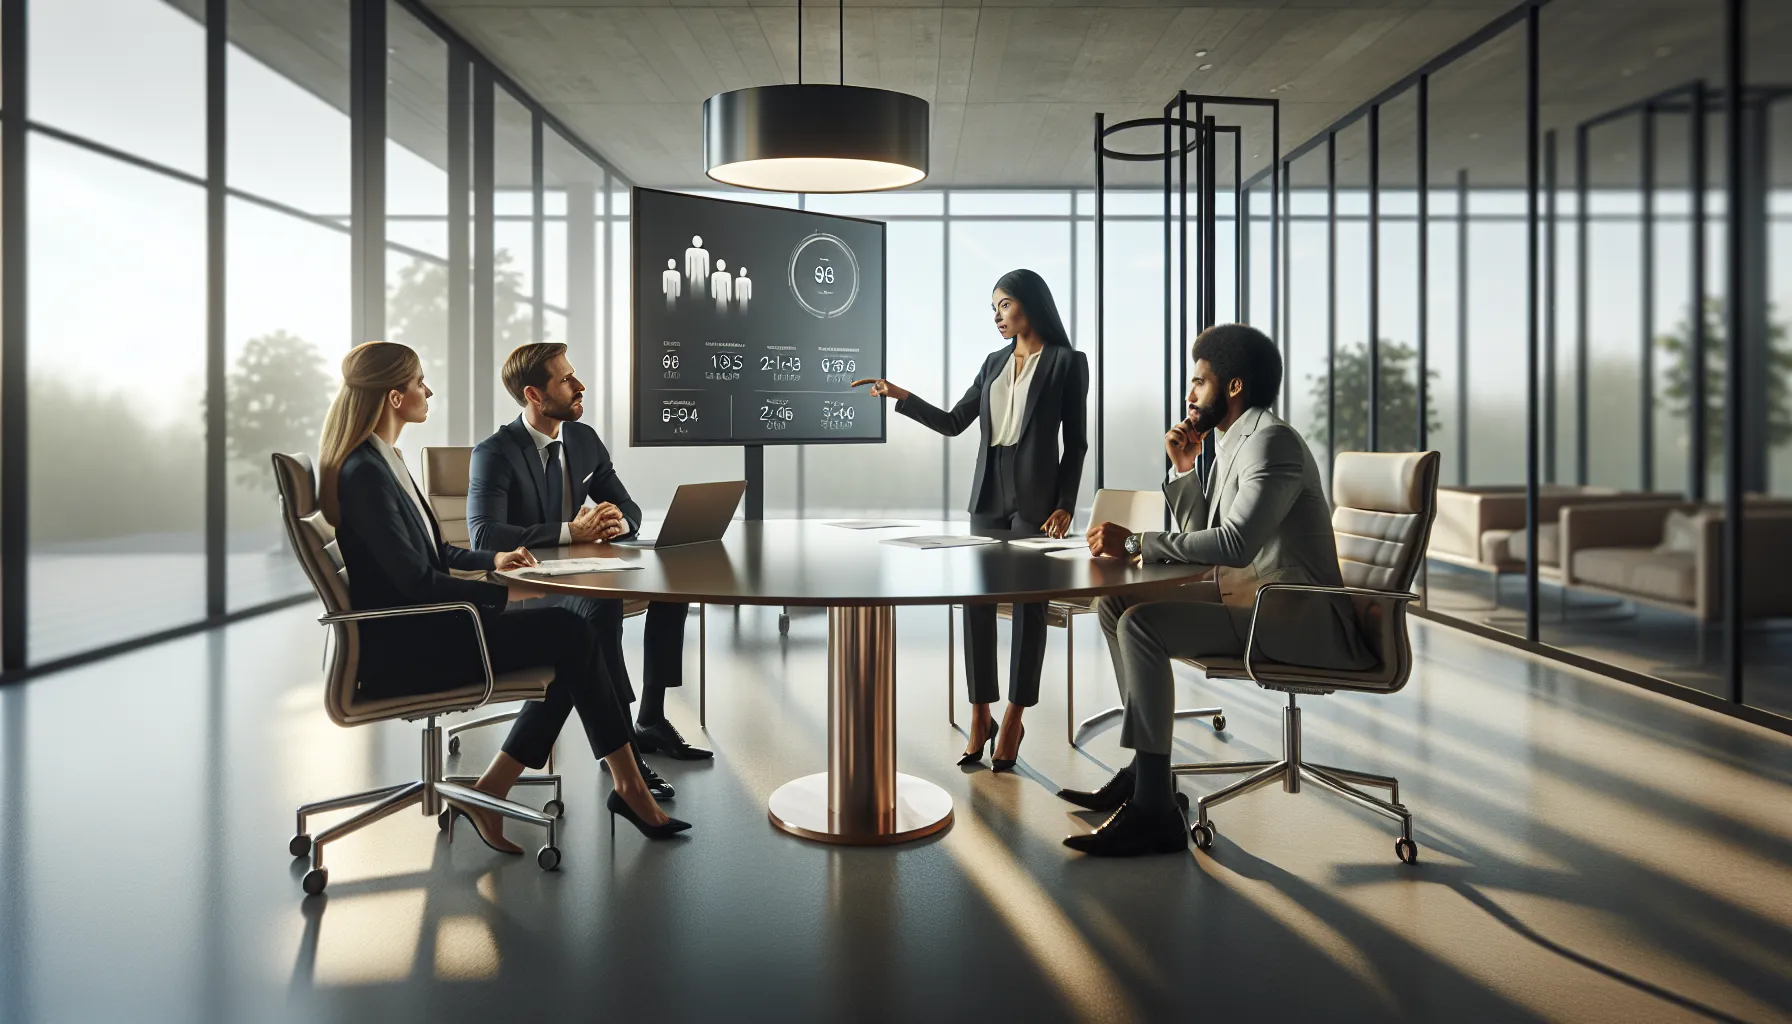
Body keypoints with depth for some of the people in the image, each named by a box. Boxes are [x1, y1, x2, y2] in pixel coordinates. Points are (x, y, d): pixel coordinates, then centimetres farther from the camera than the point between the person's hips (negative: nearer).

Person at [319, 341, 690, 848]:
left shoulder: (381, 461, 14)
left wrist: (492, 559, 6)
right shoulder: (365, 473, -18)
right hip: (401, 648, -10)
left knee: (570, 636, -3)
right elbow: (415, 581, -22)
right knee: (571, 636, -13)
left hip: (417, 629, 10)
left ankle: (489, 795, 0)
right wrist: (507, 592, -17)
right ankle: (629, 787, 0)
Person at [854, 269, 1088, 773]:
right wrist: (901, 396, 3)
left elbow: (1075, 441, -2)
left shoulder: (1067, 362, 0)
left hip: (1035, 496, -5)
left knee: (1029, 603, 0)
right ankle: (980, 715, 13)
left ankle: (1014, 718, 10)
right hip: (988, 494, 5)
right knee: (976, 599, 2)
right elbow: (953, 423, 13)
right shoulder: (994, 363, 15)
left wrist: (1064, 504, -10)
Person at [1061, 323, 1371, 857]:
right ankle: (1144, 769, 7)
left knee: (1141, 624, -27)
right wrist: (1184, 470, 8)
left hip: (1299, 617, -10)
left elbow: (1235, 542, -28)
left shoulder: (1272, 440, -14)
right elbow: (1203, 538, 18)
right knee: (1115, 604, 7)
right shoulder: (1232, 444, 16)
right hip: (1246, 598, 10)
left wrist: (1135, 543, -24)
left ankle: (1153, 811, -22)